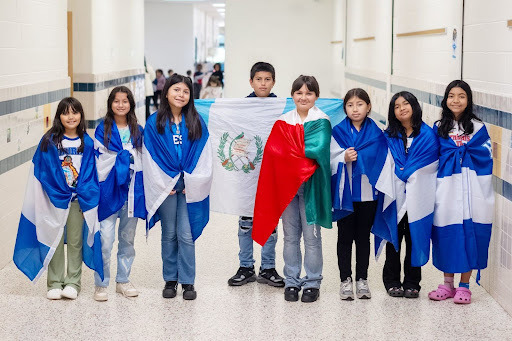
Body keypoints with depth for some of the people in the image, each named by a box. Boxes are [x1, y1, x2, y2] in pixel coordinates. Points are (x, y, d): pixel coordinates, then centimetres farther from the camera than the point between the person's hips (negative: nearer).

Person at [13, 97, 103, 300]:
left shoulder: (87, 143, 5)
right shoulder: (49, 141, 0)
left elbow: (91, 172, 5)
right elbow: (43, 171, -2)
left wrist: (84, 194, -6)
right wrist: (60, 193, -8)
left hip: (78, 200, 1)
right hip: (54, 200, -1)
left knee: (75, 242, 5)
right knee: (55, 242, 3)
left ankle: (73, 283, 14)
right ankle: (55, 284, 13)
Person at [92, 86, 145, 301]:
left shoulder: (137, 131, 11)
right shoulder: (103, 130, 2)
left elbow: (142, 161, 14)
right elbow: (98, 160, 1)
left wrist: (141, 189, 10)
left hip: (132, 190, 3)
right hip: (109, 189, -3)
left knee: (128, 239, 12)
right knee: (105, 240, -7)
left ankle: (123, 281, 23)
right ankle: (101, 284, 3)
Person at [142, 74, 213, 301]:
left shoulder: (196, 122, 5)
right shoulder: (154, 123, 2)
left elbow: (203, 155, 3)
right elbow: (150, 157, 1)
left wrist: (193, 182, -4)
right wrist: (163, 184, -5)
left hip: (190, 186, 0)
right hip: (165, 186, 0)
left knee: (186, 235, -2)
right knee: (169, 234, 7)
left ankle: (188, 282, 7)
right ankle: (170, 280, 18)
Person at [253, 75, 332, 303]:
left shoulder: (321, 121, -3)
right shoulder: (283, 121, 9)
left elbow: (318, 150, -17)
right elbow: (273, 149, 1)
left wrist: (291, 151, -11)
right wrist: (305, 152, -11)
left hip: (311, 183, -3)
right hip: (286, 182, 4)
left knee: (311, 235, 1)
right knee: (290, 235, 9)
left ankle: (312, 283, 13)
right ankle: (291, 281, 19)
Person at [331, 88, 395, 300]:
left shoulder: (376, 134, 3)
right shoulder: (338, 132, 1)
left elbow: (384, 163, 3)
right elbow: (330, 161, -1)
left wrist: (385, 190, -3)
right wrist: (344, 159, -21)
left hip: (368, 193, 1)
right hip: (345, 193, -1)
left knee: (363, 237, 9)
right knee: (345, 237, 5)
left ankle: (362, 279, 18)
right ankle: (345, 280, 13)